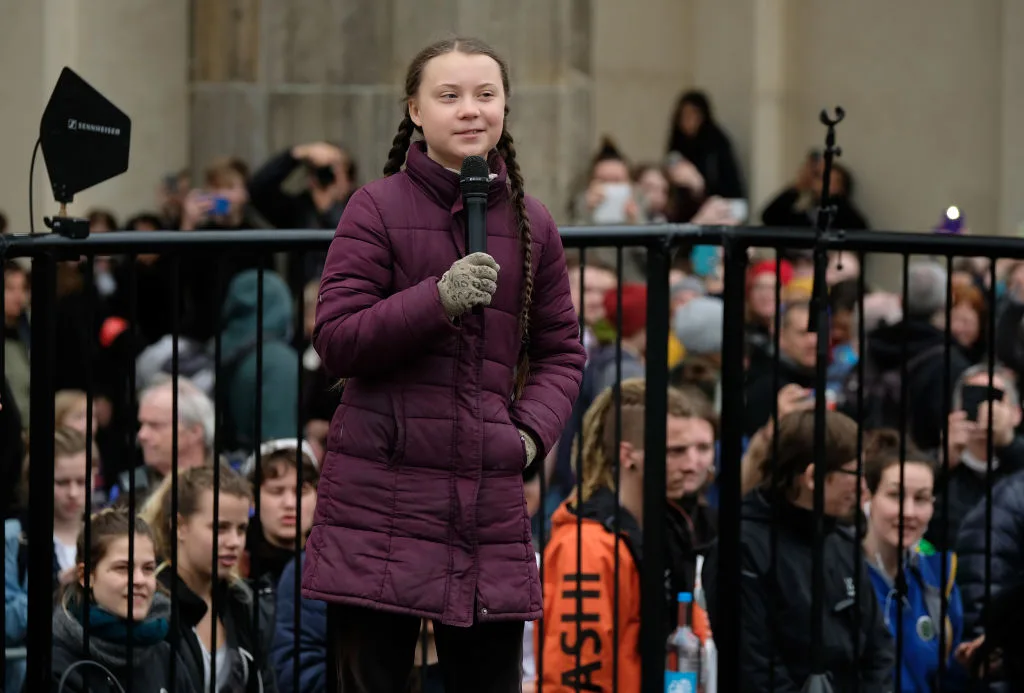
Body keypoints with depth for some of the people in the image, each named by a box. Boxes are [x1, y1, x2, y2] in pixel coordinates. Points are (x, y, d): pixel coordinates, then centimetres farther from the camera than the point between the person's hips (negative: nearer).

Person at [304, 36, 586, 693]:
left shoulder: (531, 223, 10)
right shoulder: (378, 208, -1)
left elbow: (561, 350, 18)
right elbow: (336, 341, -6)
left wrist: (532, 429, -1)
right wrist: (437, 300, -19)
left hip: (490, 498, 3)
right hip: (383, 491, -3)